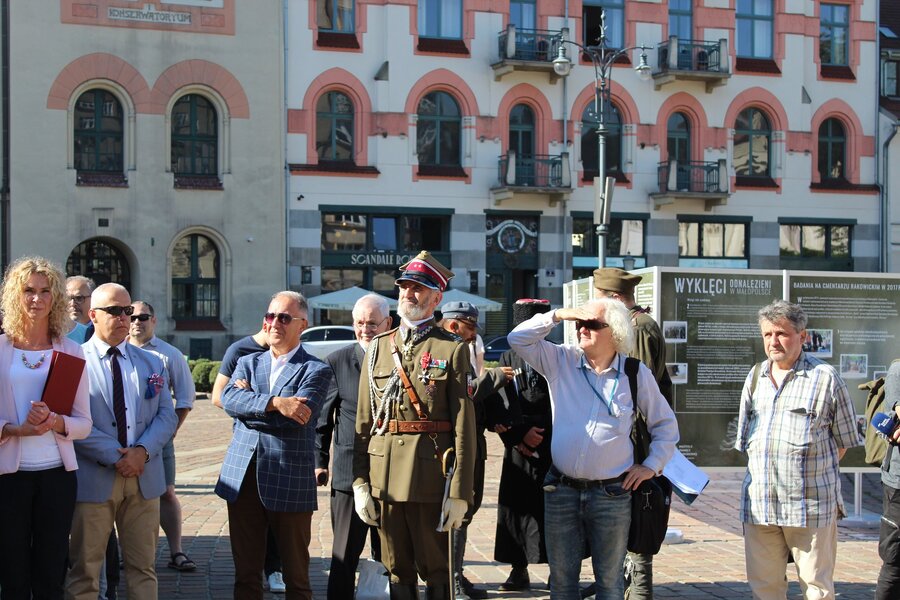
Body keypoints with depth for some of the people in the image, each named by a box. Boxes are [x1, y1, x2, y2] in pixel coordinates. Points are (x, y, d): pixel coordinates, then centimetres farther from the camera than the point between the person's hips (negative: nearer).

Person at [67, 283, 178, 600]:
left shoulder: (152, 363, 13)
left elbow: (167, 415, 7)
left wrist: (142, 451, -10)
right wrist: (115, 456, -16)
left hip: (144, 477, 4)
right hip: (93, 478, -4)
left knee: (143, 567, 10)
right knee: (85, 569, 3)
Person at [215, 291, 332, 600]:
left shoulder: (316, 370, -1)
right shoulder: (248, 363, 13)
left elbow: (298, 417, -17)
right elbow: (229, 399, -7)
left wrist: (249, 401, -7)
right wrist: (273, 402, -21)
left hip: (290, 482, -4)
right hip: (242, 478, 4)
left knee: (296, 574, 7)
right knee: (245, 572, 12)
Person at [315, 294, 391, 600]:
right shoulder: (337, 362, 0)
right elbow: (322, 419, 4)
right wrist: (320, 461, 1)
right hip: (349, 473, -1)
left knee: (388, 557, 12)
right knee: (344, 557, 5)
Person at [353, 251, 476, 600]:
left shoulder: (453, 350, -2)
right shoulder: (378, 348, 10)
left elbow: (464, 426, -7)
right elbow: (364, 421, 7)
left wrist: (459, 492, -12)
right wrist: (360, 483, 1)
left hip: (432, 477, -4)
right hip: (384, 477, 4)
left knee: (436, 570, 6)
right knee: (397, 570, 12)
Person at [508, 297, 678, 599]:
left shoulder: (636, 373, 1)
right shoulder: (561, 361, 3)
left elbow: (665, 424, 12)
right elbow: (518, 339, -4)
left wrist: (651, 466, 5)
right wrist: (558, 315, -9)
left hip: (612, 494, -1)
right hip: (561, 491, 1)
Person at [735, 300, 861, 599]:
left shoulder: (825, 377, -3)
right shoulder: (755, 376, 13)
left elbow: (844, 439, 3)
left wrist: (813, 472, 3)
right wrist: (766, 471, 13)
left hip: (811, 504, -5)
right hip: (760, 503, 5)